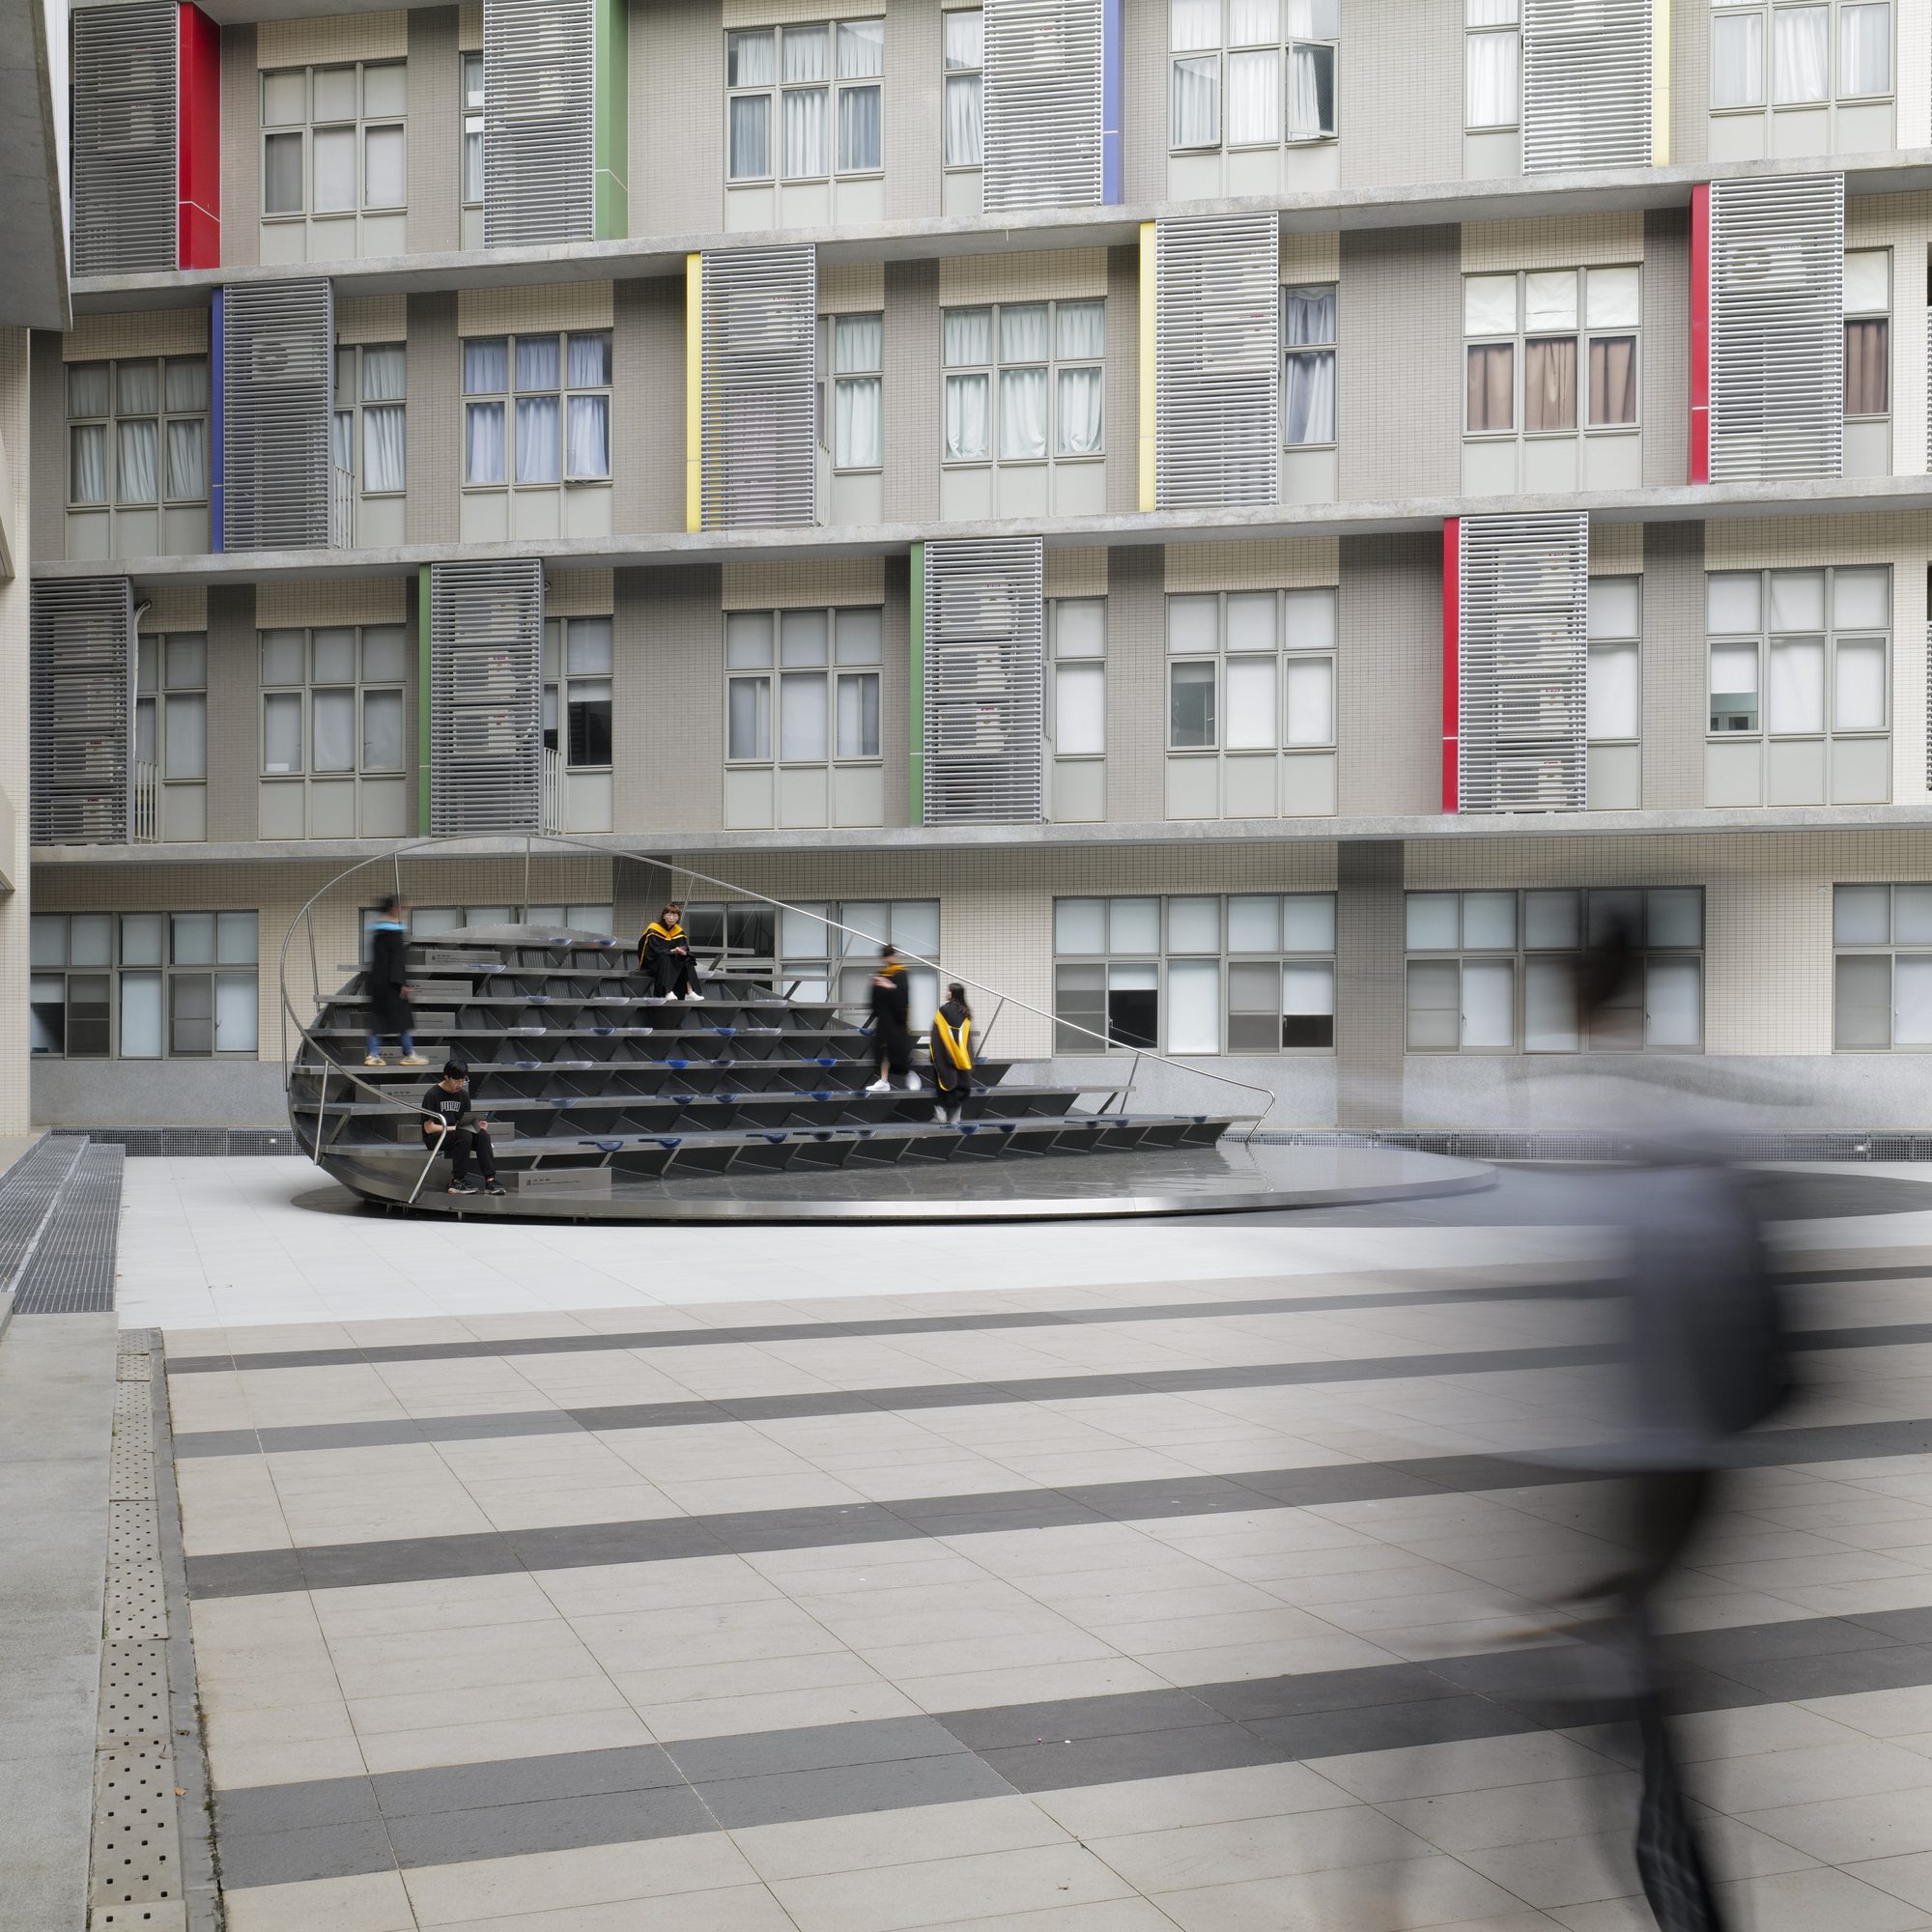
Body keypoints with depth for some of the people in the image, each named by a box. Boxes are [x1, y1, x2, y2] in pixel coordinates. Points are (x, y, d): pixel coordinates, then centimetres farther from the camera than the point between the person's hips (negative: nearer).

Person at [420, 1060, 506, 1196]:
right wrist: (455, 1128, -20)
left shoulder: (463, 1094, 8)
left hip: (454, 1134, 6)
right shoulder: (432, 1095, -11)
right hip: (434, 1138, -6)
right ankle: (457, 1181, -27)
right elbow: (429, 1128, -14)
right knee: (464, 1135, -34)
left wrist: (477, 1125, -12)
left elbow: (465, 1123, 10)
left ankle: (490, 1179, -27)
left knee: (483, 1135, -23)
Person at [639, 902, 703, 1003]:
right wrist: (672, 951, -35)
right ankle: (667, 992, -46)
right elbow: (655, 950, -23)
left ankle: (690, 991, -29)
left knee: (687, 960, -17)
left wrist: (682, 952, -27)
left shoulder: (678, 932, 4)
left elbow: (685, 948, -3)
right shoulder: (654, 930, -13)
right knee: (664, 958, -35)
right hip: (651, 964, -5)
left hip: (671, 963, 5)